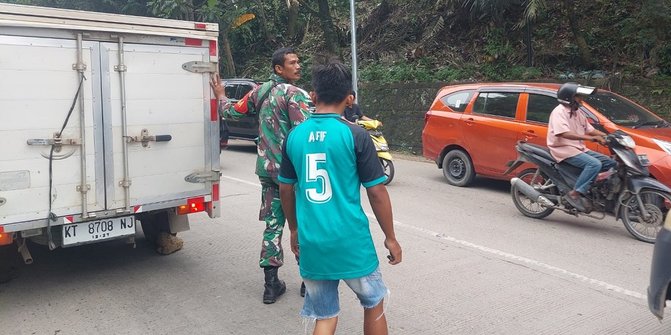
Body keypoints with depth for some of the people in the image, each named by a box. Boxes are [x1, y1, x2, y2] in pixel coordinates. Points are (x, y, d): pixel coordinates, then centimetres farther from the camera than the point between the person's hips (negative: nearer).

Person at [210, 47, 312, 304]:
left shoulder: (259, 91, 8)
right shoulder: (295, 94, -13)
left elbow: (231, 111, 19)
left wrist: (220, 96, 37)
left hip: (267, 168, 6)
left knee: (273, 224, 12)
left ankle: (271, 284, 16)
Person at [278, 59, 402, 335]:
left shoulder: (294, 136, 2)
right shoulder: (355, 135, -10)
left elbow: (285, 189, 11)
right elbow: (377, 192, -8)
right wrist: (390, 238, 4)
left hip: (311, 243, 4)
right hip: (351, 242, -3)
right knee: (373, 305, 21)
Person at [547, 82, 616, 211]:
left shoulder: (577, 113, 18)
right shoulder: (559, 112, -11)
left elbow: (590, 129, 18)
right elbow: (565, 134, -26)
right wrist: (591, 138, -31)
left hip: (579, 149, 9)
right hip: (564, 149, -9)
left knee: (611, 163, 2)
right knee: (594, 164, -29)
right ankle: (575, 194, -27)